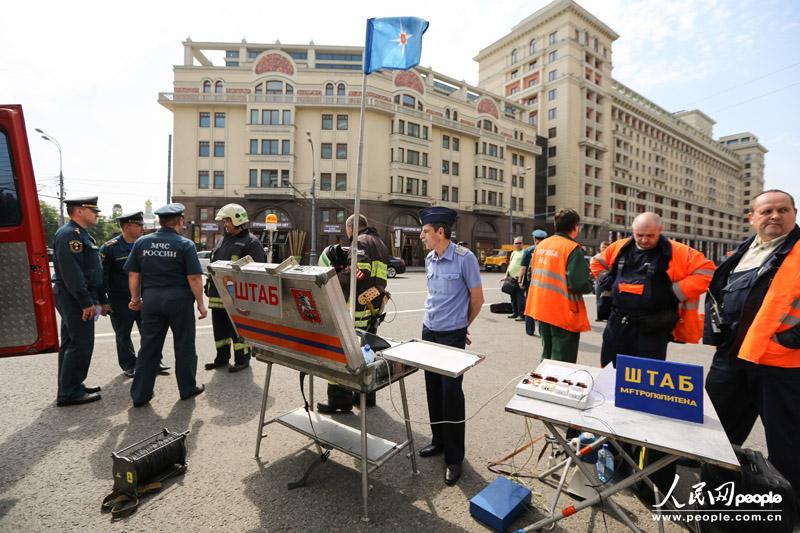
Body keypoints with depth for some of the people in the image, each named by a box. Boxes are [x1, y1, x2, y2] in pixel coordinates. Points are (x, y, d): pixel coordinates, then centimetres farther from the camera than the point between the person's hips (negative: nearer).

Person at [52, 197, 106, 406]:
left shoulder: (83, 234, 17)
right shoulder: (68, 234, -15)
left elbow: (93, 270, 19)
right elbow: (72, 272, -23)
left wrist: (101, 299, 19)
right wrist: (86, 302, -23)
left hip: (76, 299, 11)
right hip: (74, 297, -11)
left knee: (71, 343, 16)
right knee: (81, 344, -6)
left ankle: (71, 387, 27)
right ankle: (69, 393, 4)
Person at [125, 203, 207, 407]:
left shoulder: (142, 242, 4)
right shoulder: (185, 244, -8)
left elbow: (133, 274, 7)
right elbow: (194, 278, -13)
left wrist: (135, 298, 19)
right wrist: (201, 304, -5)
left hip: (151, 300, 4)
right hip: (179, 300, -4)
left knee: (149, 348, 13)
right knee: (184, 346, 10)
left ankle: (140, 394, 21)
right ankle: (187, 388, 23)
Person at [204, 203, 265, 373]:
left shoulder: (251, 242, -8)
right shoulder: (222, 241, 18)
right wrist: (208, 284, 19)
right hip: (218, 294, 8)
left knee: (238, 329, 1)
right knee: (219, 327, 16)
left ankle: (242, 359, 15)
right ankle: (222, 357, 31)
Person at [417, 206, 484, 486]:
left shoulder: (464, 257, -14)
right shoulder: (429, 259, 5)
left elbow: (477, 299, -5)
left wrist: (461, 326, 7)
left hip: (452, 335, -6)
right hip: (429, 331, 6)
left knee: (451, 393, -1)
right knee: (433, 389, 14)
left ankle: (454, 457, 16)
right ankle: (439, 440, 34)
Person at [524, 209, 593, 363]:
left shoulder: (541, 245, 6)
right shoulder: (573, 249, -15)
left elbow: (532, 274, 13)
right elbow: (580, 285, -21)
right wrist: (590, 282, -1)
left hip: (541, 310, 7)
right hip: (563, 314, -7)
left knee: (547, 356, 22)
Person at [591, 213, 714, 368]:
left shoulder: (676, 252, -8)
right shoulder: (620, 247, 4)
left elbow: (705, 270, -12)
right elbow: (597, 262, 19)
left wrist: (675, 291, -15)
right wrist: (608, 282, 6)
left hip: (653, 328, -4)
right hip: (617, 323, 4)